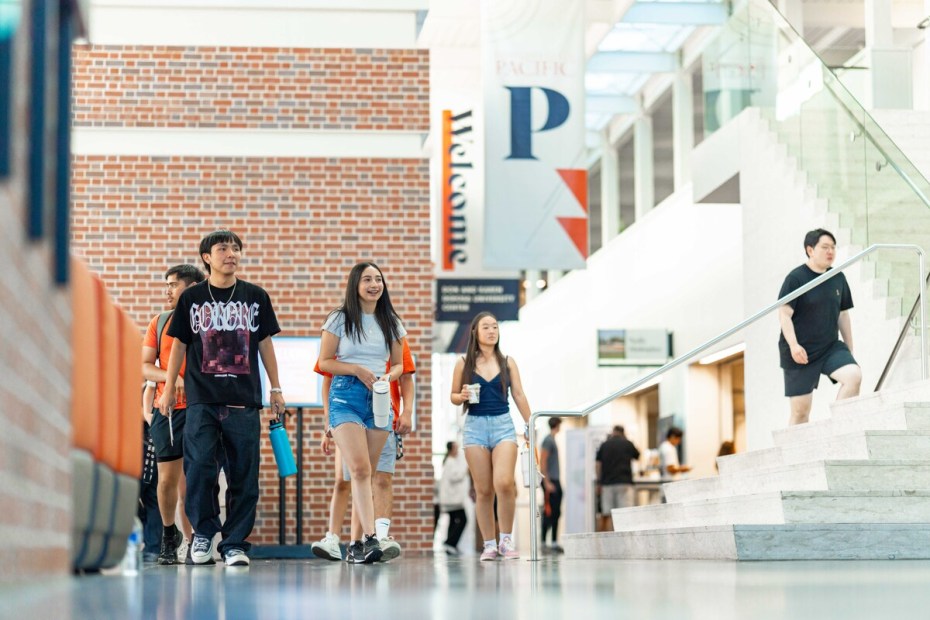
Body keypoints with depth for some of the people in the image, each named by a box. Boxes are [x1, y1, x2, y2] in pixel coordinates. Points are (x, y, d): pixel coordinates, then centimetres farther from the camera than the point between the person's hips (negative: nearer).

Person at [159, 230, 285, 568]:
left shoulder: (256, 296, 9)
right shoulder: (191, 298, 7)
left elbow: (265, 344, 14)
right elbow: (179, 345, 12)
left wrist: (276, 389, 13)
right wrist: (169, 389, 11)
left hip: (244, 400, 1)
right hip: (201, 399, -1)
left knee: (243, 474, -2)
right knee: (199, 467, -11)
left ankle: (235, 542, 6)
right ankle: (203, 532, 7)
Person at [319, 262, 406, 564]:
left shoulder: (391, 323, 13)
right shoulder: (340, 319, 3)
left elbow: (398, 364, 17)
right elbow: (324, 362, 2)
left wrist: (388, 377, -5)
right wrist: (357, 370, -12)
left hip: (379, 398, 4)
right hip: (346, 396, -4)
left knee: (367, 473, 3)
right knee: (359, 469, -18)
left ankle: (357, 542, 8)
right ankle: (370, 537, -25)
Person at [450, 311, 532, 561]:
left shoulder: (507, 362, 8)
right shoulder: (464, 363, 6)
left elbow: (519, 395, 10)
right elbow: (453, 396, 11)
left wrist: (529, 425, 6)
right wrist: (462, 396, -11)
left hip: (503, 424, 0)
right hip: (475, 425, 0)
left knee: (504, 483, -17)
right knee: (483, 490, 0)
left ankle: (506, 539, -2)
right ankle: (489, 544, 7)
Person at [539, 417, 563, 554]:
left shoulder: (552, 440, 17)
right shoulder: (548, 440, -11)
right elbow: (542, 462, -17)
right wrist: (547, 482, -20)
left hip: (555, 481, 9)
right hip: (550, 481, -9)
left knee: (556, 513, 8)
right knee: (549, 513, -9)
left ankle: (554, 543, 10)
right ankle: (542, 541, -6)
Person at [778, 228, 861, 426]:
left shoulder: (838, 278, 8)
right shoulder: (796, 278, -9)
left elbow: (843, 315, 16)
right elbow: (784, 314, -13)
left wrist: (849, 351, 16)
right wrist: (793, 345, -27)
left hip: (830, 347, 4)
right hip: (801, 353, -4)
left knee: (854, 375, -24)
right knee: (800, 410, -1)